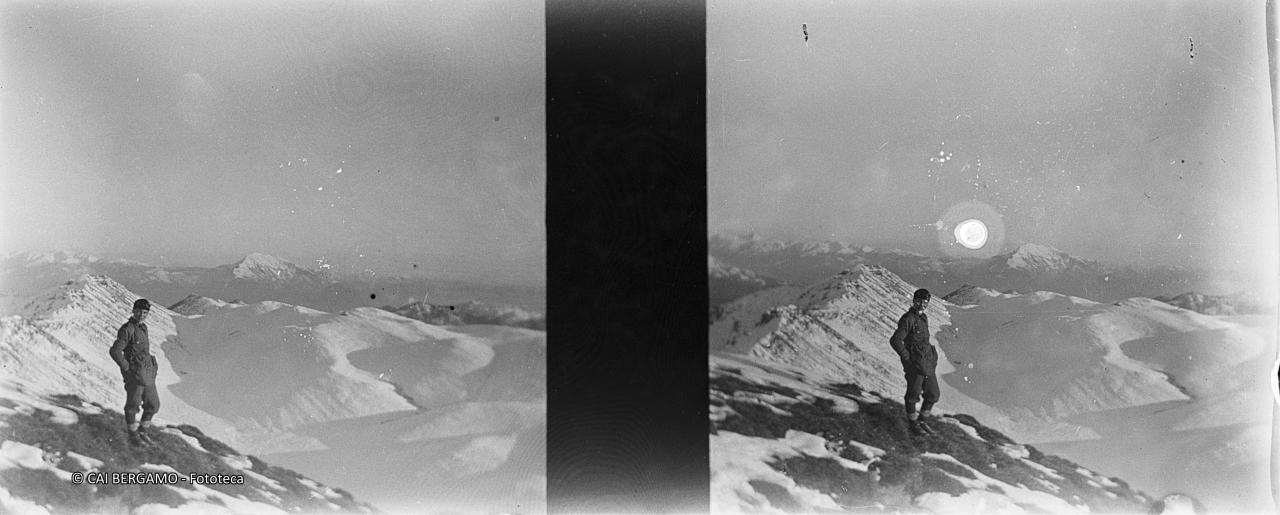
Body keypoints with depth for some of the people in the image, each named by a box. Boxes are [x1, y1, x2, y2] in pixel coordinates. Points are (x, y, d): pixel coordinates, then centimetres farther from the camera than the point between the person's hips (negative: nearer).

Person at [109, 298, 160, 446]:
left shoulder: (143, 327, 11)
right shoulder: (127, 329, -15)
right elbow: (115, 351, -20)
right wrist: (127, 368, -15)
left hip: (148, 374, 8)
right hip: (135, 374, -8)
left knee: (153, 405, 13)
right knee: (133, 406, 7)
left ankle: (143, 432, 28)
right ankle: (133, 436, 20)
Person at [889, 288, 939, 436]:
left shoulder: (924, 318, 12)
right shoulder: (908, 319, -15)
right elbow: (895, 341, -22)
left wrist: (931, 357, 16)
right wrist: (907, 358, -15)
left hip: (928, 363, 8)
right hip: (915, 364, -8)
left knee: (933, 395, 13)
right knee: (913, 395, 6)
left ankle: (922, 421, 31)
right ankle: (913, 424, 23)